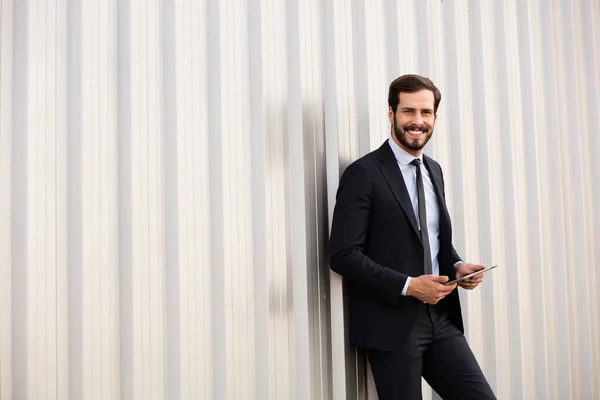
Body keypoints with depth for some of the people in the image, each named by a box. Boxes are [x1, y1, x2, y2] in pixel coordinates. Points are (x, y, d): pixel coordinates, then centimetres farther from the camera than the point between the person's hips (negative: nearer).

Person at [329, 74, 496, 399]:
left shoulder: (434, 170, 13)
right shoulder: (364, 173, -10)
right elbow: (343, 255, -15)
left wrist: (457, 266, 1)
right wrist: (408, 285, -19)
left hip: (441, 319, 6)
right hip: (392, 324, -6)